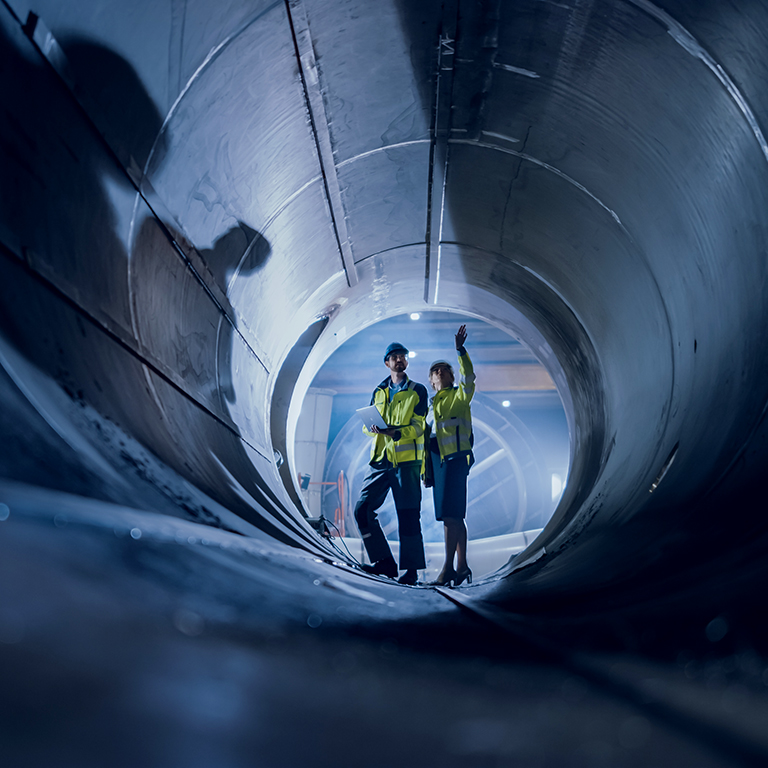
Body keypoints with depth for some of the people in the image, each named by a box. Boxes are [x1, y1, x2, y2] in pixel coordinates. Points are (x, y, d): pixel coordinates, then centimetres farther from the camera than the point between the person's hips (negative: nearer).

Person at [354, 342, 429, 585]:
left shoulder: (417, 391, 4)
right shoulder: (379, 391, 17)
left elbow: (418, 427, -6)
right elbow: (366, 424, 13)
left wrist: (397, 432, -24)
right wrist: (374, 427, -11)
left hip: (407, 460, -5)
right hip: (381, 459, 5)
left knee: (408, 515, -4)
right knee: (363, 509, -2)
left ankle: (411, 569, 5)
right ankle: (385, 562, 7)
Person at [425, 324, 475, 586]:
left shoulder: (459, 396, 3)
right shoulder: (433, 403, 23)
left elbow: (468, 378, -19)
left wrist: (460, 351, -27)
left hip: (455, 457, -8)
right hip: (437, 459, 8)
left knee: (450, 515, -14)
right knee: (453, 516, 8)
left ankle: (448, 568, -14)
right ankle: (462, 566, 13)